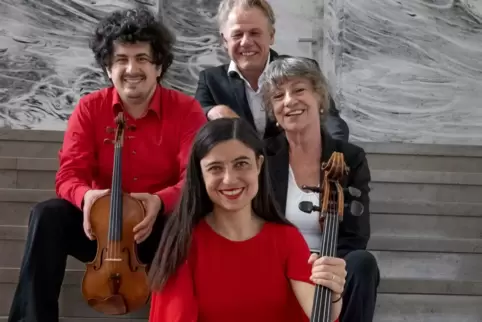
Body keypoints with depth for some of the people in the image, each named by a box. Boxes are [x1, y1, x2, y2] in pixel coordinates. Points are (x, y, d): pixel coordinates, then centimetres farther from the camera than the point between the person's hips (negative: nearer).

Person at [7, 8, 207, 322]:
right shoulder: (89, 108, -2)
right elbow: (69, 175, -7)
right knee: (47, 215, -25)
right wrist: (86, 196, -33)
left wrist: (160, 201, -38)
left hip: (161, 225, -2)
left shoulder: (187, 109, -8)